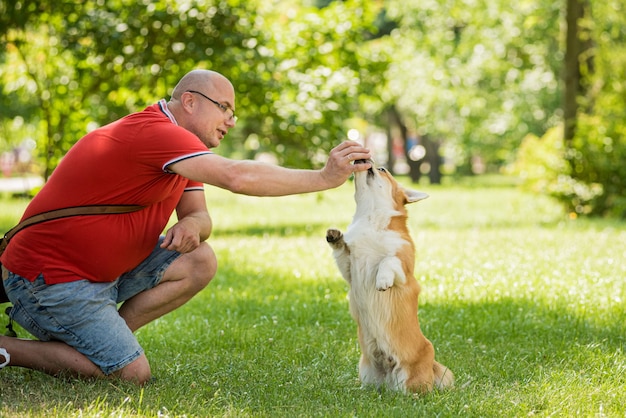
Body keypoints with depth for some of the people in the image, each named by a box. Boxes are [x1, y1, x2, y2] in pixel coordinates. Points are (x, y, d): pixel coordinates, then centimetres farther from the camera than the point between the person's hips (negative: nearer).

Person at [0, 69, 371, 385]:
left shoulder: (175, 145, 13)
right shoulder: (155, 132, -22)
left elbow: (200, 214, 11)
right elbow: (237, 177, -33)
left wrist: (191, 225, -15)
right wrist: (323, 178, -28)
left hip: (100, 268, 10)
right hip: (48, 280, -10)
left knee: (200, 262, -2)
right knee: (132, 374, -16)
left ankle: (98, 339, 4)